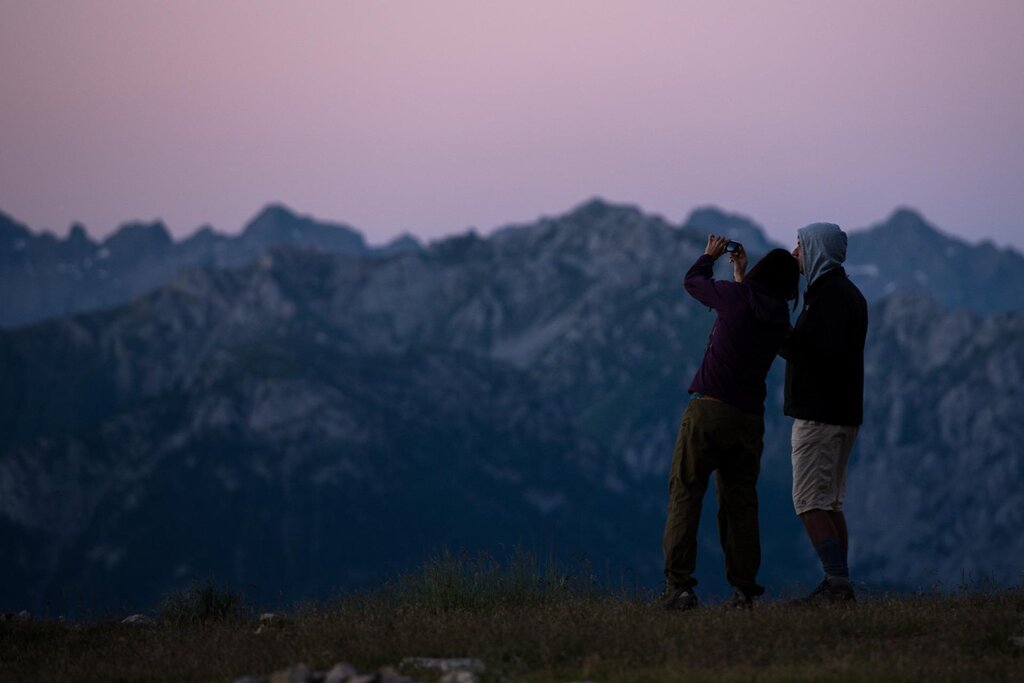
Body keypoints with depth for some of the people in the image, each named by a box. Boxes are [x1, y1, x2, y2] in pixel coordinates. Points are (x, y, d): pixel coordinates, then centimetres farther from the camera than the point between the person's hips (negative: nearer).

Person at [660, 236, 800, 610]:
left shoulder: (736, 296, -5)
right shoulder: (778, 317, 7)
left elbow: (693, 280, 13)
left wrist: (710, 255, 31)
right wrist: (741, 274, 37)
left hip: (708, 410, -5)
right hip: (749, 419, 5)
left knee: (685, 495, -3)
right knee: (739, 502, 10)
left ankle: (679, 585, -11)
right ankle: (744, 588, 8)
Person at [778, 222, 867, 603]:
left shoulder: (829, 295, -14)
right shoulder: (848, 293, 18)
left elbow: (821, 353, -23)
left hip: (819, 412, -10)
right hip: (843, 411, 10)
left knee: (810, 503, -9)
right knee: (830, 503, 12)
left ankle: (836, 582, -14)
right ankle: (839, 585, 12)